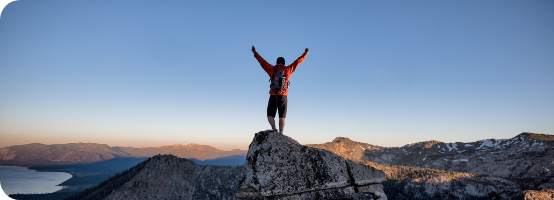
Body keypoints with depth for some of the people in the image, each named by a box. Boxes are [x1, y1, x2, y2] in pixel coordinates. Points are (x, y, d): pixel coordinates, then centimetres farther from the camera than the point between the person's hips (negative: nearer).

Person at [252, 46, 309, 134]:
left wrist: (255, 52, 24)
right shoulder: (288, 69, 7)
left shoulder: (272, 69, 5)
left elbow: (262, 61, 13)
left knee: (270, 115, 7)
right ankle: (281, 133, -10)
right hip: (283, 96, 1)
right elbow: (297, 61, 16)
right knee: (282, 116, 4)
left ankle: (273, 128, -20)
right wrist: (305, 54, 29)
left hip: (273, 96, -1)